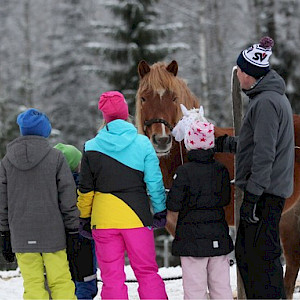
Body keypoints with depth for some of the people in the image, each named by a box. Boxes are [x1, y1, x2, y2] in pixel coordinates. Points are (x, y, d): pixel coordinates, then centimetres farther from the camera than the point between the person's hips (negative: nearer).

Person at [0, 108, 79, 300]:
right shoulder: (55, 157, -3)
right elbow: (67, 198, -3)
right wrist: (73, 231, 2)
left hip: (21, 234, 2)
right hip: (52, 232, -2)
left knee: (32, 284, 3)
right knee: (61, 282, 3)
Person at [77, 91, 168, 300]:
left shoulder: (92, 147, 0)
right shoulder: (142, 143, -2)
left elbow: (85, 189, 5)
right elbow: (154, 181, 0)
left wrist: (83, 217, 16)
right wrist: (160, 211, 11)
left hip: (104, 219, 0)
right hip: (137, 216, 0)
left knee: (111, 276, 5)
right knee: (147, 272, 8)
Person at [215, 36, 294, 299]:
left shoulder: (266, 102, -16)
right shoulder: (274, 97, 18)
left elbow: (264, 153, -21)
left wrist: (252, 197, -22)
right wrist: (226, 144, 36)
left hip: (265, 191, -11)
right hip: (267, 191, 11)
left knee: (261, 255, -10)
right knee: (245, 252, 15)